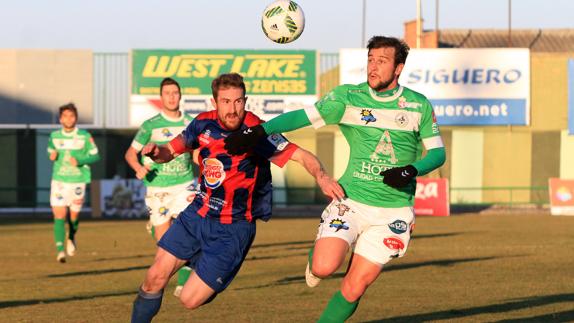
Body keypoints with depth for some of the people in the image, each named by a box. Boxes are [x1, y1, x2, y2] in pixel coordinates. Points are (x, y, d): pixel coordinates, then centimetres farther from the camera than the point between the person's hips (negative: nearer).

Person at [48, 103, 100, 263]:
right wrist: (52, 156, -4)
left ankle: (71, 238, 42)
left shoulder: (84, 136, -2)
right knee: (59, 216, -12)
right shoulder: (54, 136, 5)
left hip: (77, 182, -1)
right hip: (59, 181, 1)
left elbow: (95, 156, 2)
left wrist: (80, 161, -15)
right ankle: (60, 251, -15)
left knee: (74, 216, 9)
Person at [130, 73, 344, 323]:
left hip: (233, 228, -5)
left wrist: (321, 176, -45)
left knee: (190, 300, -3)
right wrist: (156, 152, -13)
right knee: (155, 279, -2)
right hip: (196, 214, 5)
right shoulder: (204, 123, -4)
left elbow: (301, 156, -25)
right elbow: (172, 150, 10)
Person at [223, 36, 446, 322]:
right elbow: (303, 116, -6)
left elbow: (438, 153, 3)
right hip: (350, 201, 0)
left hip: (393, 211, 0)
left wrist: (411, 171, -18)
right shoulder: (348, 97, -2)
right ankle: (316, 259, 18)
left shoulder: (419, 105, 0)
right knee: (325, 267, -19)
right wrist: (259, 131, -20)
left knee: (355, 285, -4)